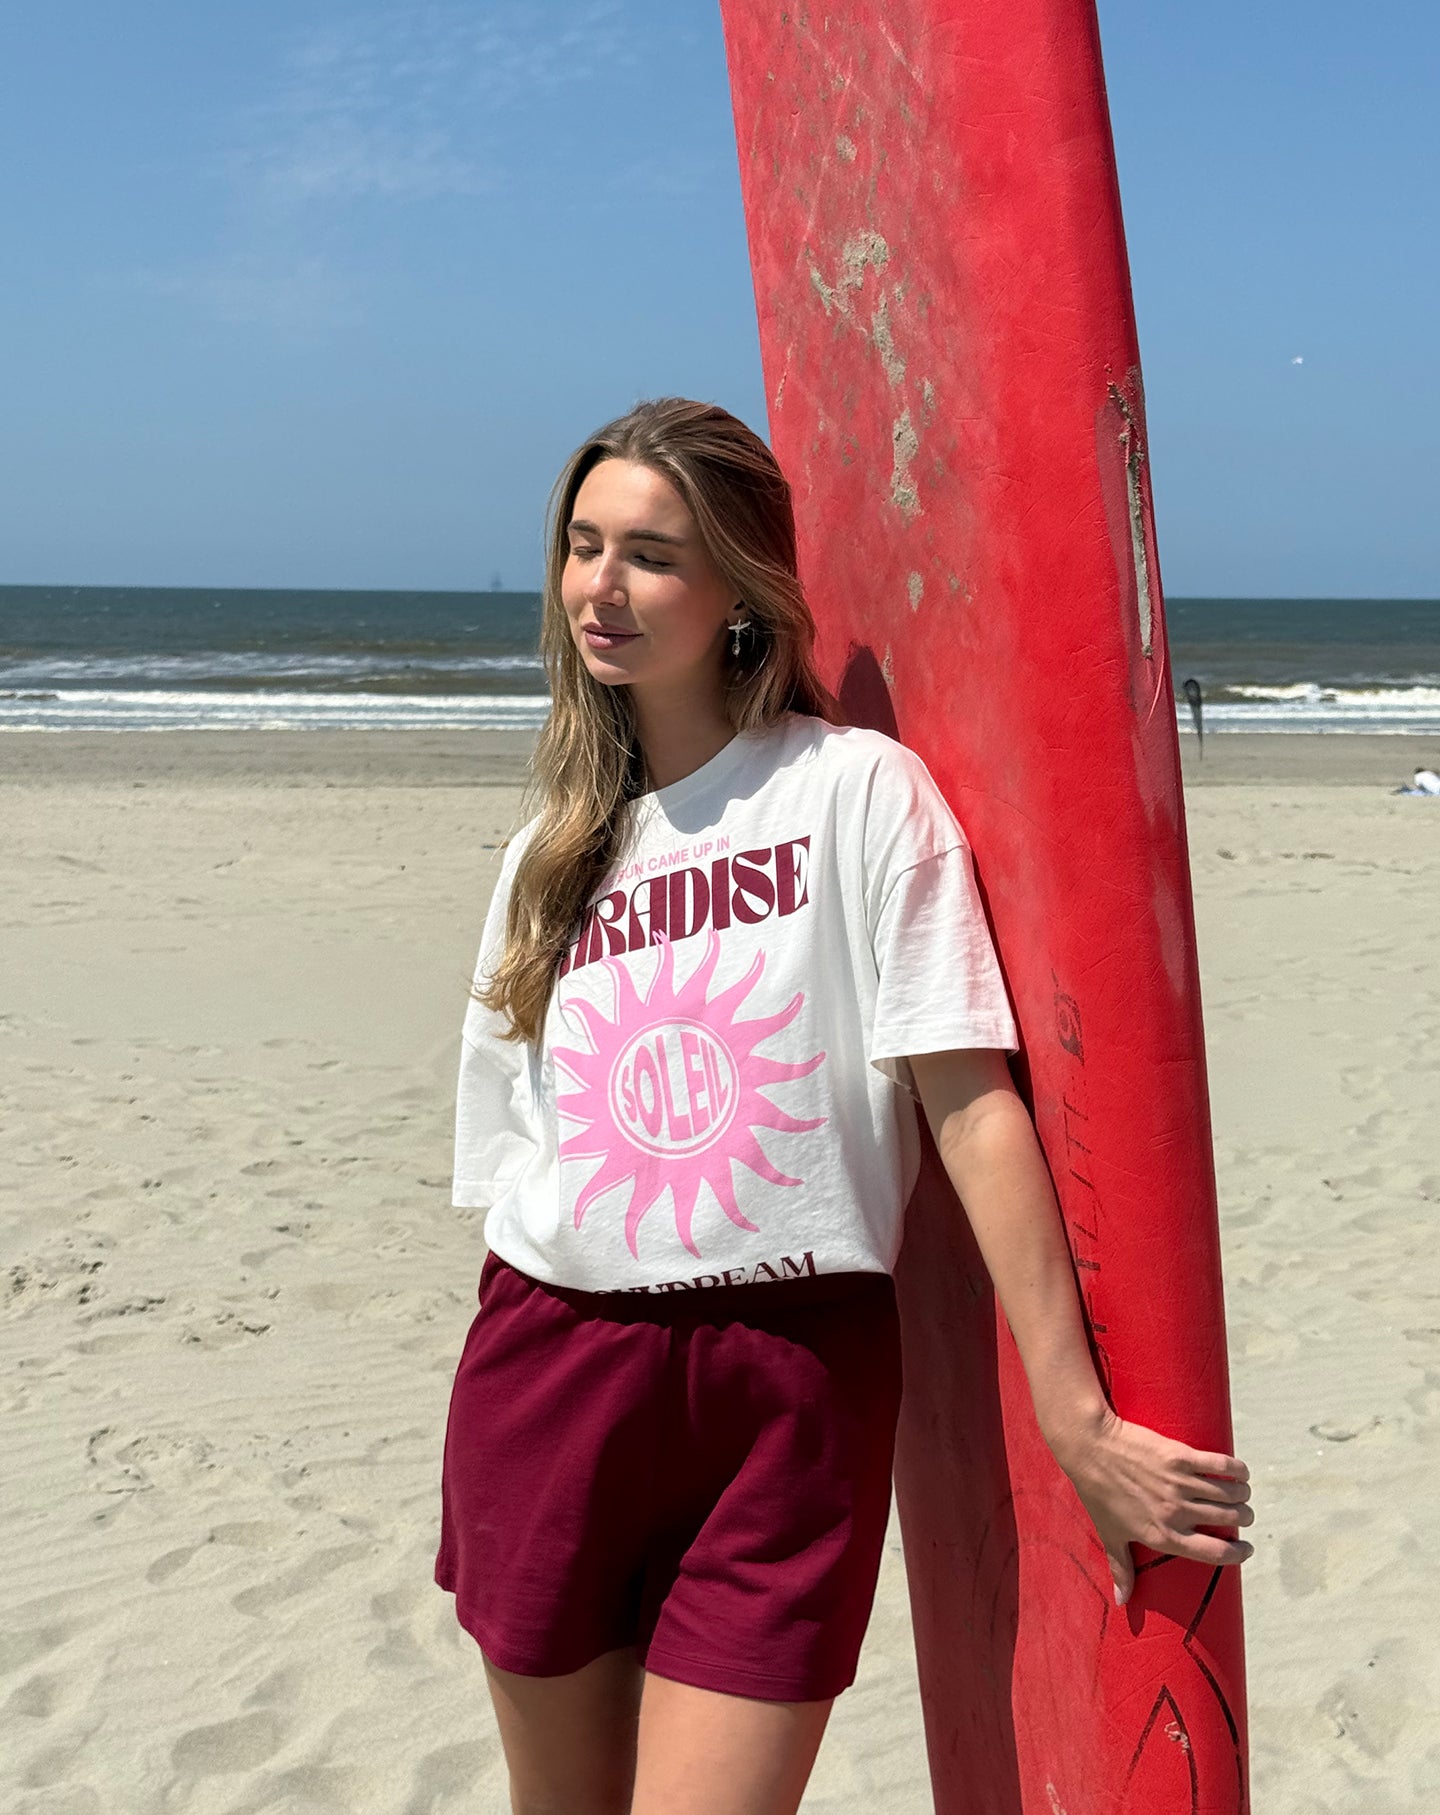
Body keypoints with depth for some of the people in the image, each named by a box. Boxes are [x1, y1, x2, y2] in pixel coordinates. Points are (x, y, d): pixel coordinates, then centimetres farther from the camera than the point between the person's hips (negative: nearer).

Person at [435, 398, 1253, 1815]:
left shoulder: (858, 790, -5)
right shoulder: (551, 852, 11)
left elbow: (970, 1101, -11)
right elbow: (508, 1164, 12)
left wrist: (1076, 1419, -14)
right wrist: (489, 1455, 10)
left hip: (789, 1390, -4)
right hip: (547, 1376, 5)